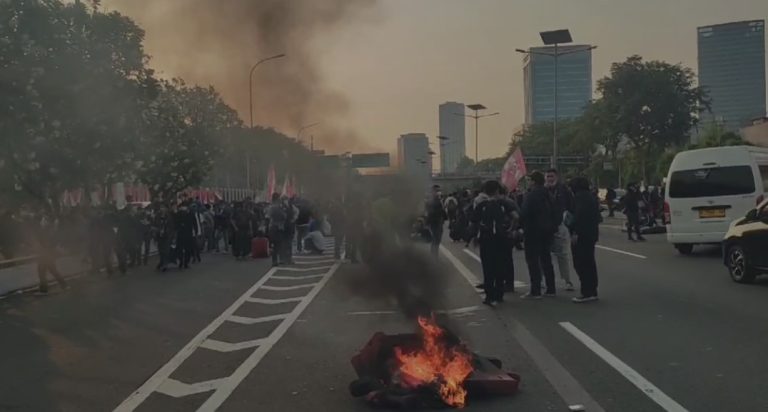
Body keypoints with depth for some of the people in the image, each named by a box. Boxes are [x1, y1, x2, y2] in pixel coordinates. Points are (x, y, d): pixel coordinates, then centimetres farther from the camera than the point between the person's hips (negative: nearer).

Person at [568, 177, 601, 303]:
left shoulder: (579, 197, -11)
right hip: (592, 233, 10)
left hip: (581, 234, -10)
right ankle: (592, 291, 19)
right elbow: (597, 216, 21)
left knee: (580, 264, -8)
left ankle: (587, 293, -11)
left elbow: (579, 215, -22)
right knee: (589, 263, 15)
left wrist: (575, 232, -22)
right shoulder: (592, 197, 19)